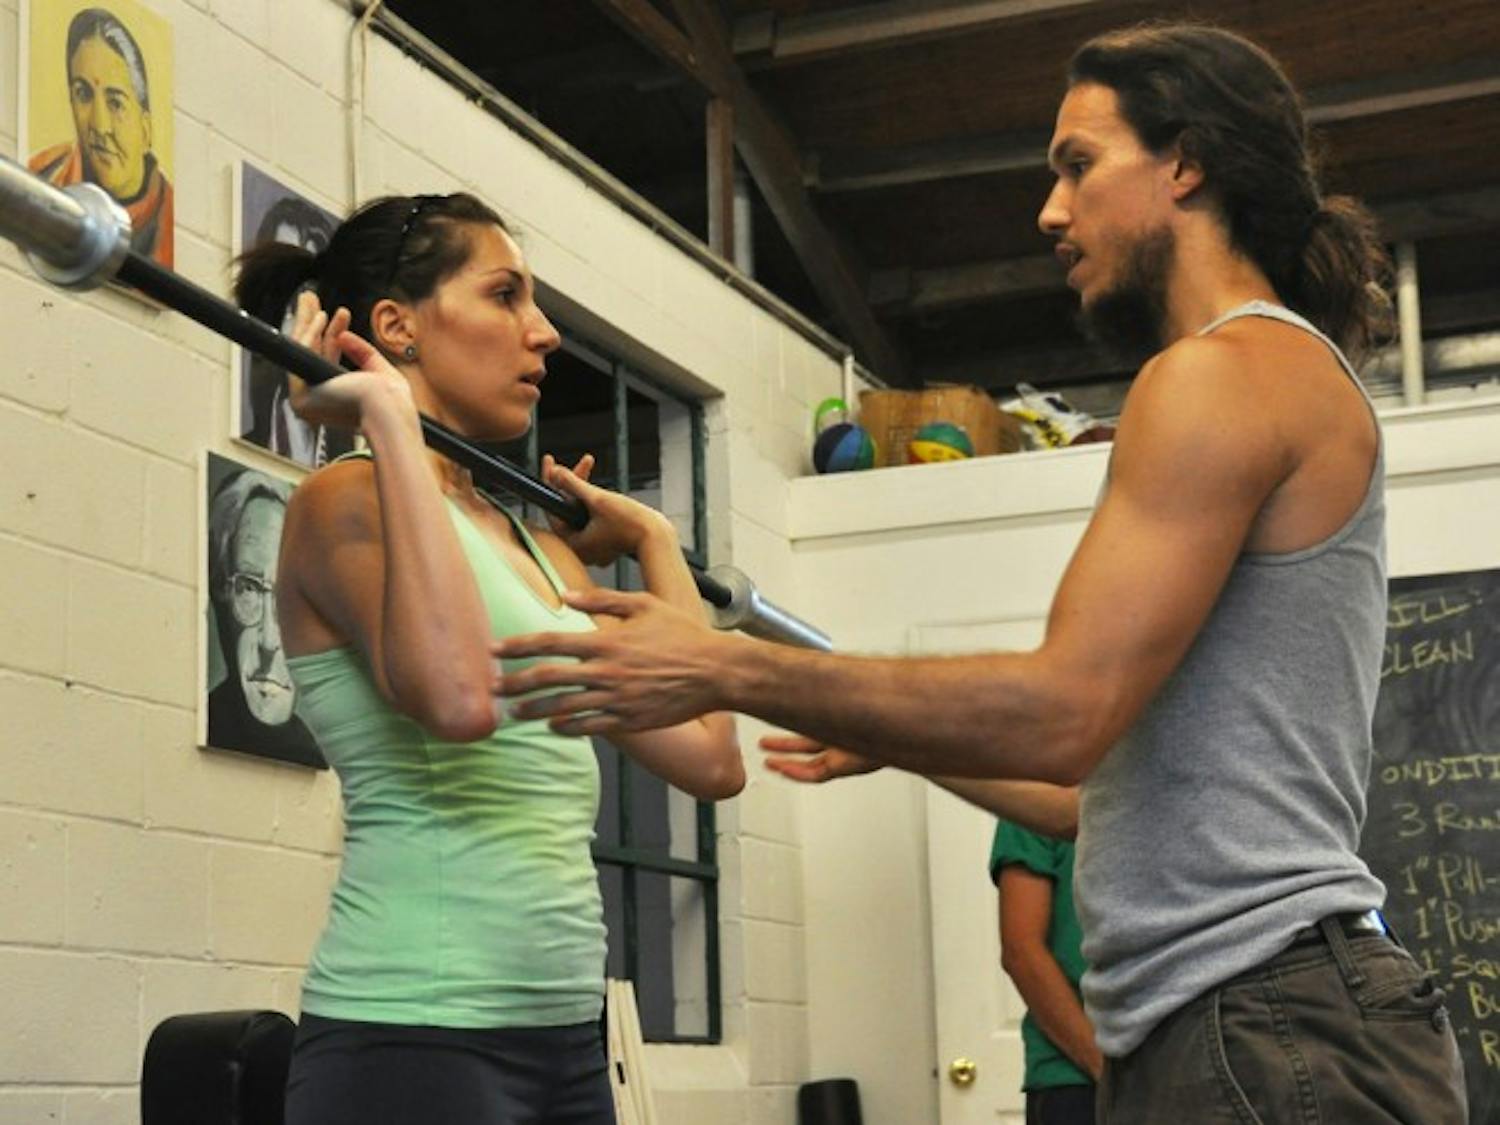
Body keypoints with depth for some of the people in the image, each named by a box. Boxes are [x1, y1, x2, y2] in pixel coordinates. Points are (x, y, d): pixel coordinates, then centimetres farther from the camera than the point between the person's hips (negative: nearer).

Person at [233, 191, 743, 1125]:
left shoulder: (538, 542, 14)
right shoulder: (348, 501, -9)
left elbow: (709, 757, 10)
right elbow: (457, 696, -30)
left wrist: (654, 542, 22)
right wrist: (389, 415, -21)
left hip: (562, 1034, 8)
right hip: (414, 1035, -8)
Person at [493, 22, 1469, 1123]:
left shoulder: (1231, 371, -10)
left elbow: (1065, 709, -20)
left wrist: (727, 670, -15)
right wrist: (889, 737, 26)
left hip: (1270, 1030, -10)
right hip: (1207, 1028, 10)